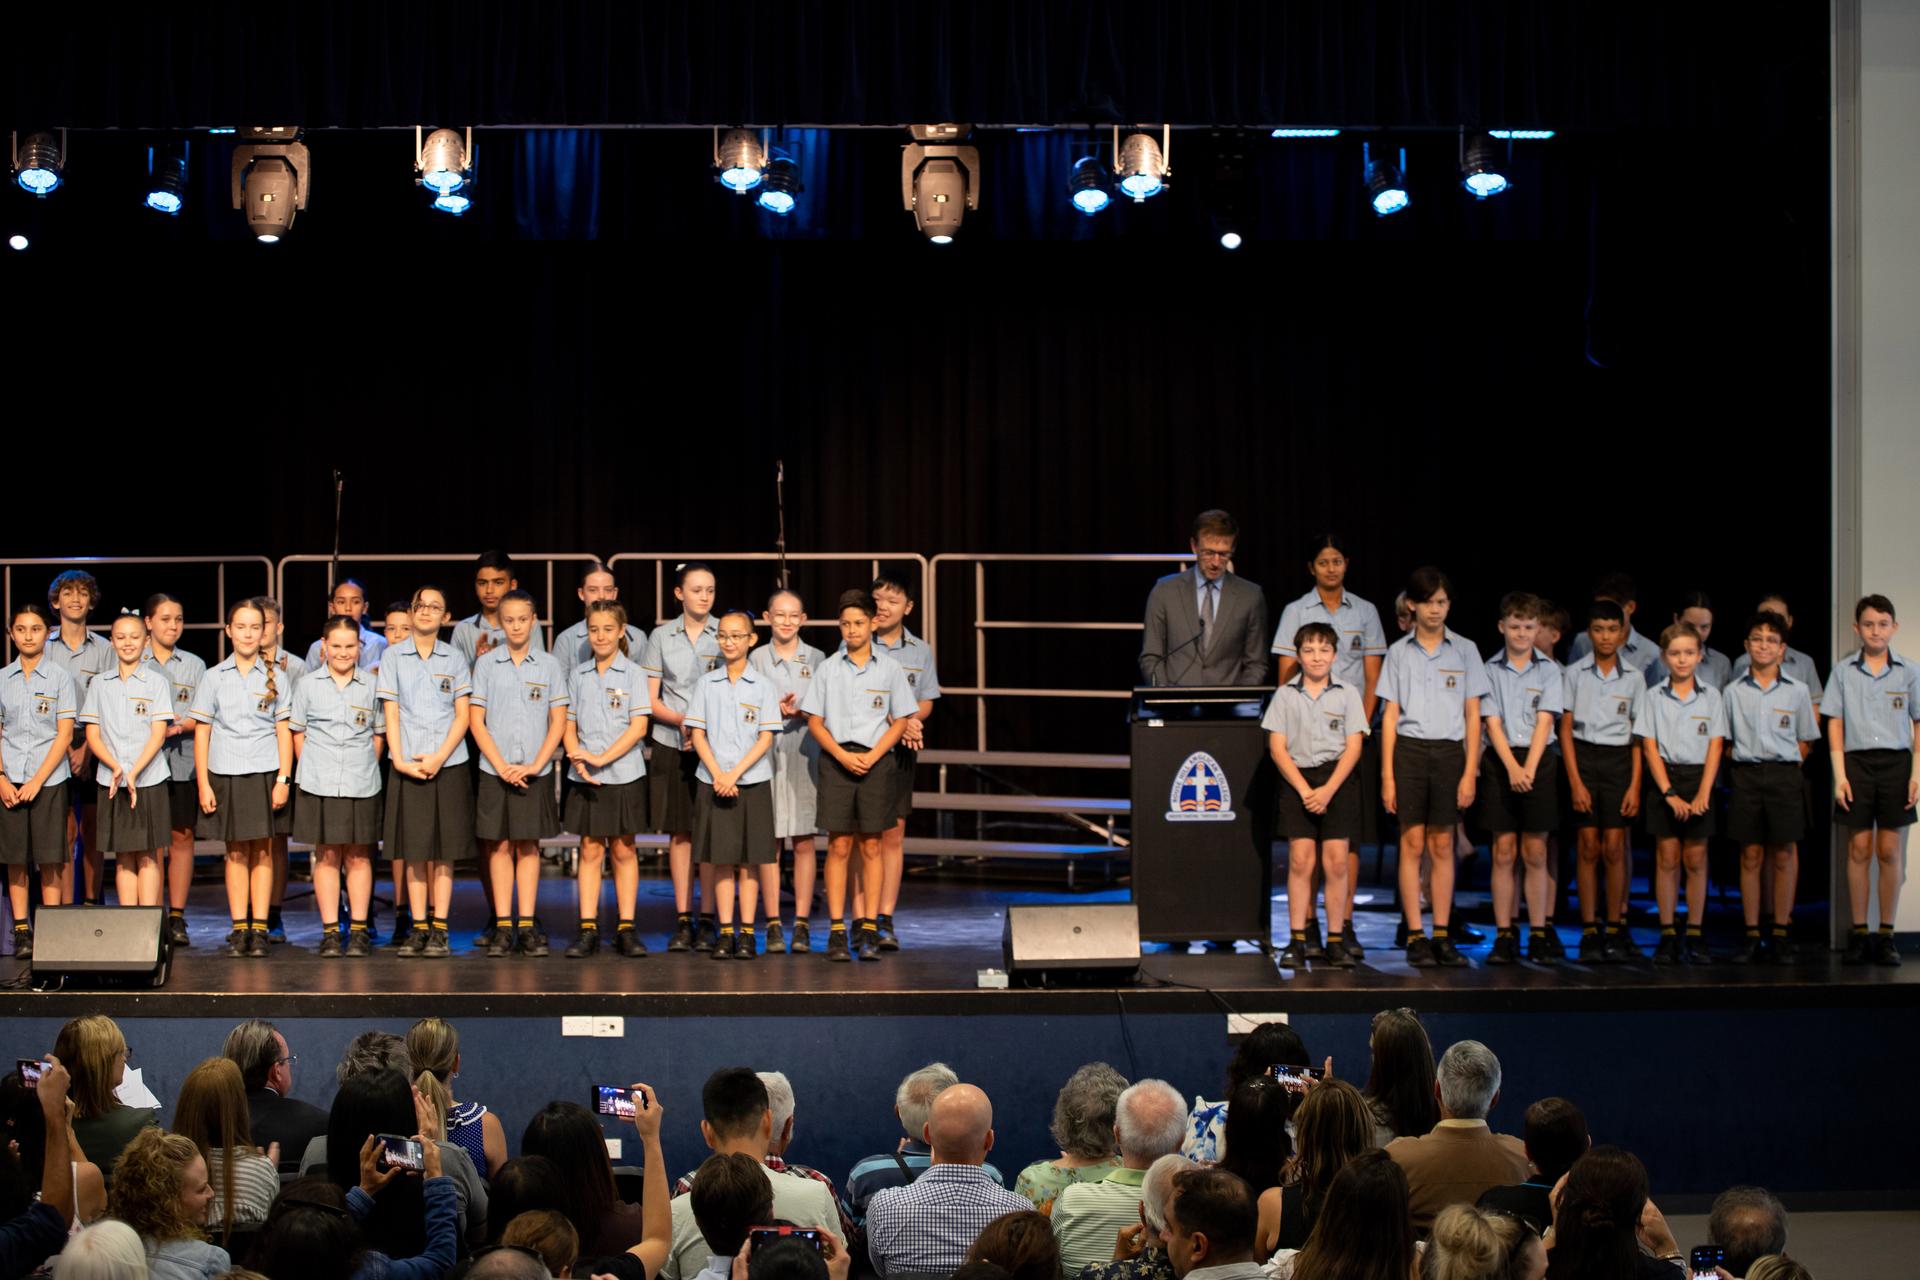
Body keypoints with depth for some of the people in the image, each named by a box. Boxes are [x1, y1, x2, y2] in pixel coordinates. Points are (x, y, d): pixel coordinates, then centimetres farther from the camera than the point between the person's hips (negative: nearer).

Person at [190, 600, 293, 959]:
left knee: (263, 851, 0)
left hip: (265, 773, 0)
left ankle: (260, 929, 1)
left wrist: (284, 778, -4)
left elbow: (284, 731, 5)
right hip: (226, 774, 0)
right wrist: (203, 784, 0)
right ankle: (239, 928, 6)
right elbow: (202, 732, 7)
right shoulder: (215, 678, 7)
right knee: (236, 852, 3)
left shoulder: (276, 677, 7)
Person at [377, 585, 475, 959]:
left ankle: (439, 930, 2)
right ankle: (419, 928, 5)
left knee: (444, 851, 0)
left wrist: (439, 758, -10)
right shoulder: (393, 657, 6)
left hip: (448, 764, 0)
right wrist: (400, 760, -9)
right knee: (414, 850, 0)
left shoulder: (455, 660, 7)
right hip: (407, 766, 0)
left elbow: (463, 716, 3)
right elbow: (390, 713, 3)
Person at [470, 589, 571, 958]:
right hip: (494, 771, 0)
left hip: (535, 772, 0)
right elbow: (477, 721, 0)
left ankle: (527, 925, 7)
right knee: (500, 846, 2)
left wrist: (535, 765, -8)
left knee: (528, 846, 4)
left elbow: (558, 721, 3)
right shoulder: (486, 664, 2)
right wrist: (502, 766, -8)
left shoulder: (549, 665, 3)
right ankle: (503, 926, 5)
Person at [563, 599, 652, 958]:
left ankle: (627, 928, 8)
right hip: (585, 779, 2)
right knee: (590, 850, 3)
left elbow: (638, 727, -8)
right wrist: (578, 760, -11)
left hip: (624, 774, -2)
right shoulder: (578, 676, 8)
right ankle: (588, 929, 4)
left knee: (623, 850, 4)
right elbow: (569, 726, 7)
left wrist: (602, 758, -16)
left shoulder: (633, 673, -1)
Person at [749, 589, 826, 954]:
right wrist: (775, 709, -13)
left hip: (805, 755, 1)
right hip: (765, 754, 0)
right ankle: (772, 924, 3)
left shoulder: (816, 659, 8)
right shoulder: (756, 658, 7)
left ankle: (802, 924, 3)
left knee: (803, 842, 0)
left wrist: (801, 712, -12)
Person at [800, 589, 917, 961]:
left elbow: (900, 721, 5)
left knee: (871, 847, 1)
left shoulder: (889, 669, 6)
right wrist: (842, 755, -10)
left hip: (875, 761, 0)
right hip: (836, 760, 0)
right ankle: (836, 931, -1)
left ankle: (869, 931, 4)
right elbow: (814, 721, 5)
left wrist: (872, 756, -9)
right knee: (839, 847, -1)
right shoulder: (828, 668, 6)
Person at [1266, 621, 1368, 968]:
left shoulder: (1347, 693, 5)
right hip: (1297, 779, 0)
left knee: (1337, 862, -3)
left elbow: (1353, 747, 0)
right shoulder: (1286, 695, 5)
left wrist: (1329, 789, -11)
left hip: (1338, 781, 0)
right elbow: (1277, 747, 1)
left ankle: (1335, 941, 2)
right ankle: (1297, 941, -3)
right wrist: (1304, 789, -9)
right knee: (1300, 860, -6)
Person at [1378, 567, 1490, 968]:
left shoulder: (1464, 650, 6)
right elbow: (1390, 716, 5)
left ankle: (1442, 935, 7)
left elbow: (1473, 716, 5)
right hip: (1409, 751, 0)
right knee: (1412, 843, -2)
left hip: (1449, 752, 0)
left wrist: (1470, 772, -2)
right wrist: (1387, 775, -1)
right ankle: (1415, 937, 0)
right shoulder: (1399, 652, 6)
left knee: (1442, 845, 3)